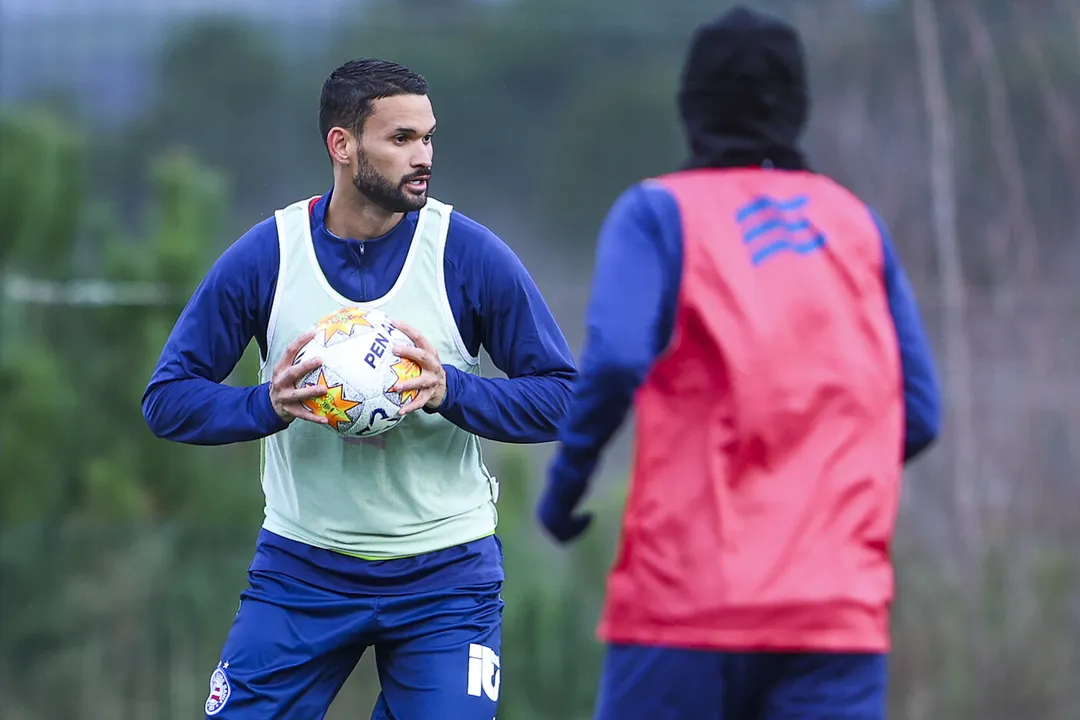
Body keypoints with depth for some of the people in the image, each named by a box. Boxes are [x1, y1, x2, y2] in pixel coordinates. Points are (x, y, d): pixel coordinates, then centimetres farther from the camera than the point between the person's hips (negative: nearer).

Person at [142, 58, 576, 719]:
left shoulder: (470, 255, -7)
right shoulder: (264, 257, -5)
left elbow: (562, 396, -5)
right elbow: (168, 398, -1)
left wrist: (452, 391, -22)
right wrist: (268, 404, -20)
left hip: (444, 576, -1)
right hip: (301, 568, 1)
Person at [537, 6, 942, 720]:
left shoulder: (660, 212, 4)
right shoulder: (857, 223, 14)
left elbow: (616, 360, -14)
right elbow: (919, 414, 10)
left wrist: (566, 482, 1)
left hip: (689, 590, -2)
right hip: (840, 603, 2)